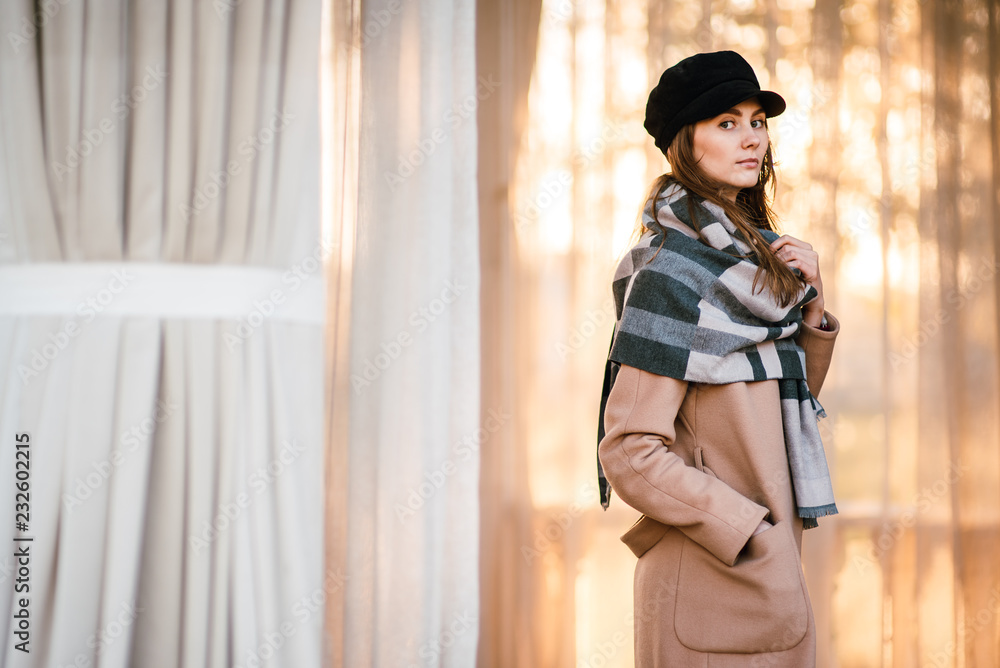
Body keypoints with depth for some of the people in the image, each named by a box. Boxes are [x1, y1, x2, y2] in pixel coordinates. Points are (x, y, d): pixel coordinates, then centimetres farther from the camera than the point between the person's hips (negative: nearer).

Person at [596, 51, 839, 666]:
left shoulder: (754, 256, 9)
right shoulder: (671, 274, -15)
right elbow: (629, 453, -20)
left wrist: (812, 307, 1)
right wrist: (750, 531, -18)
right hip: (711, 581, -8)